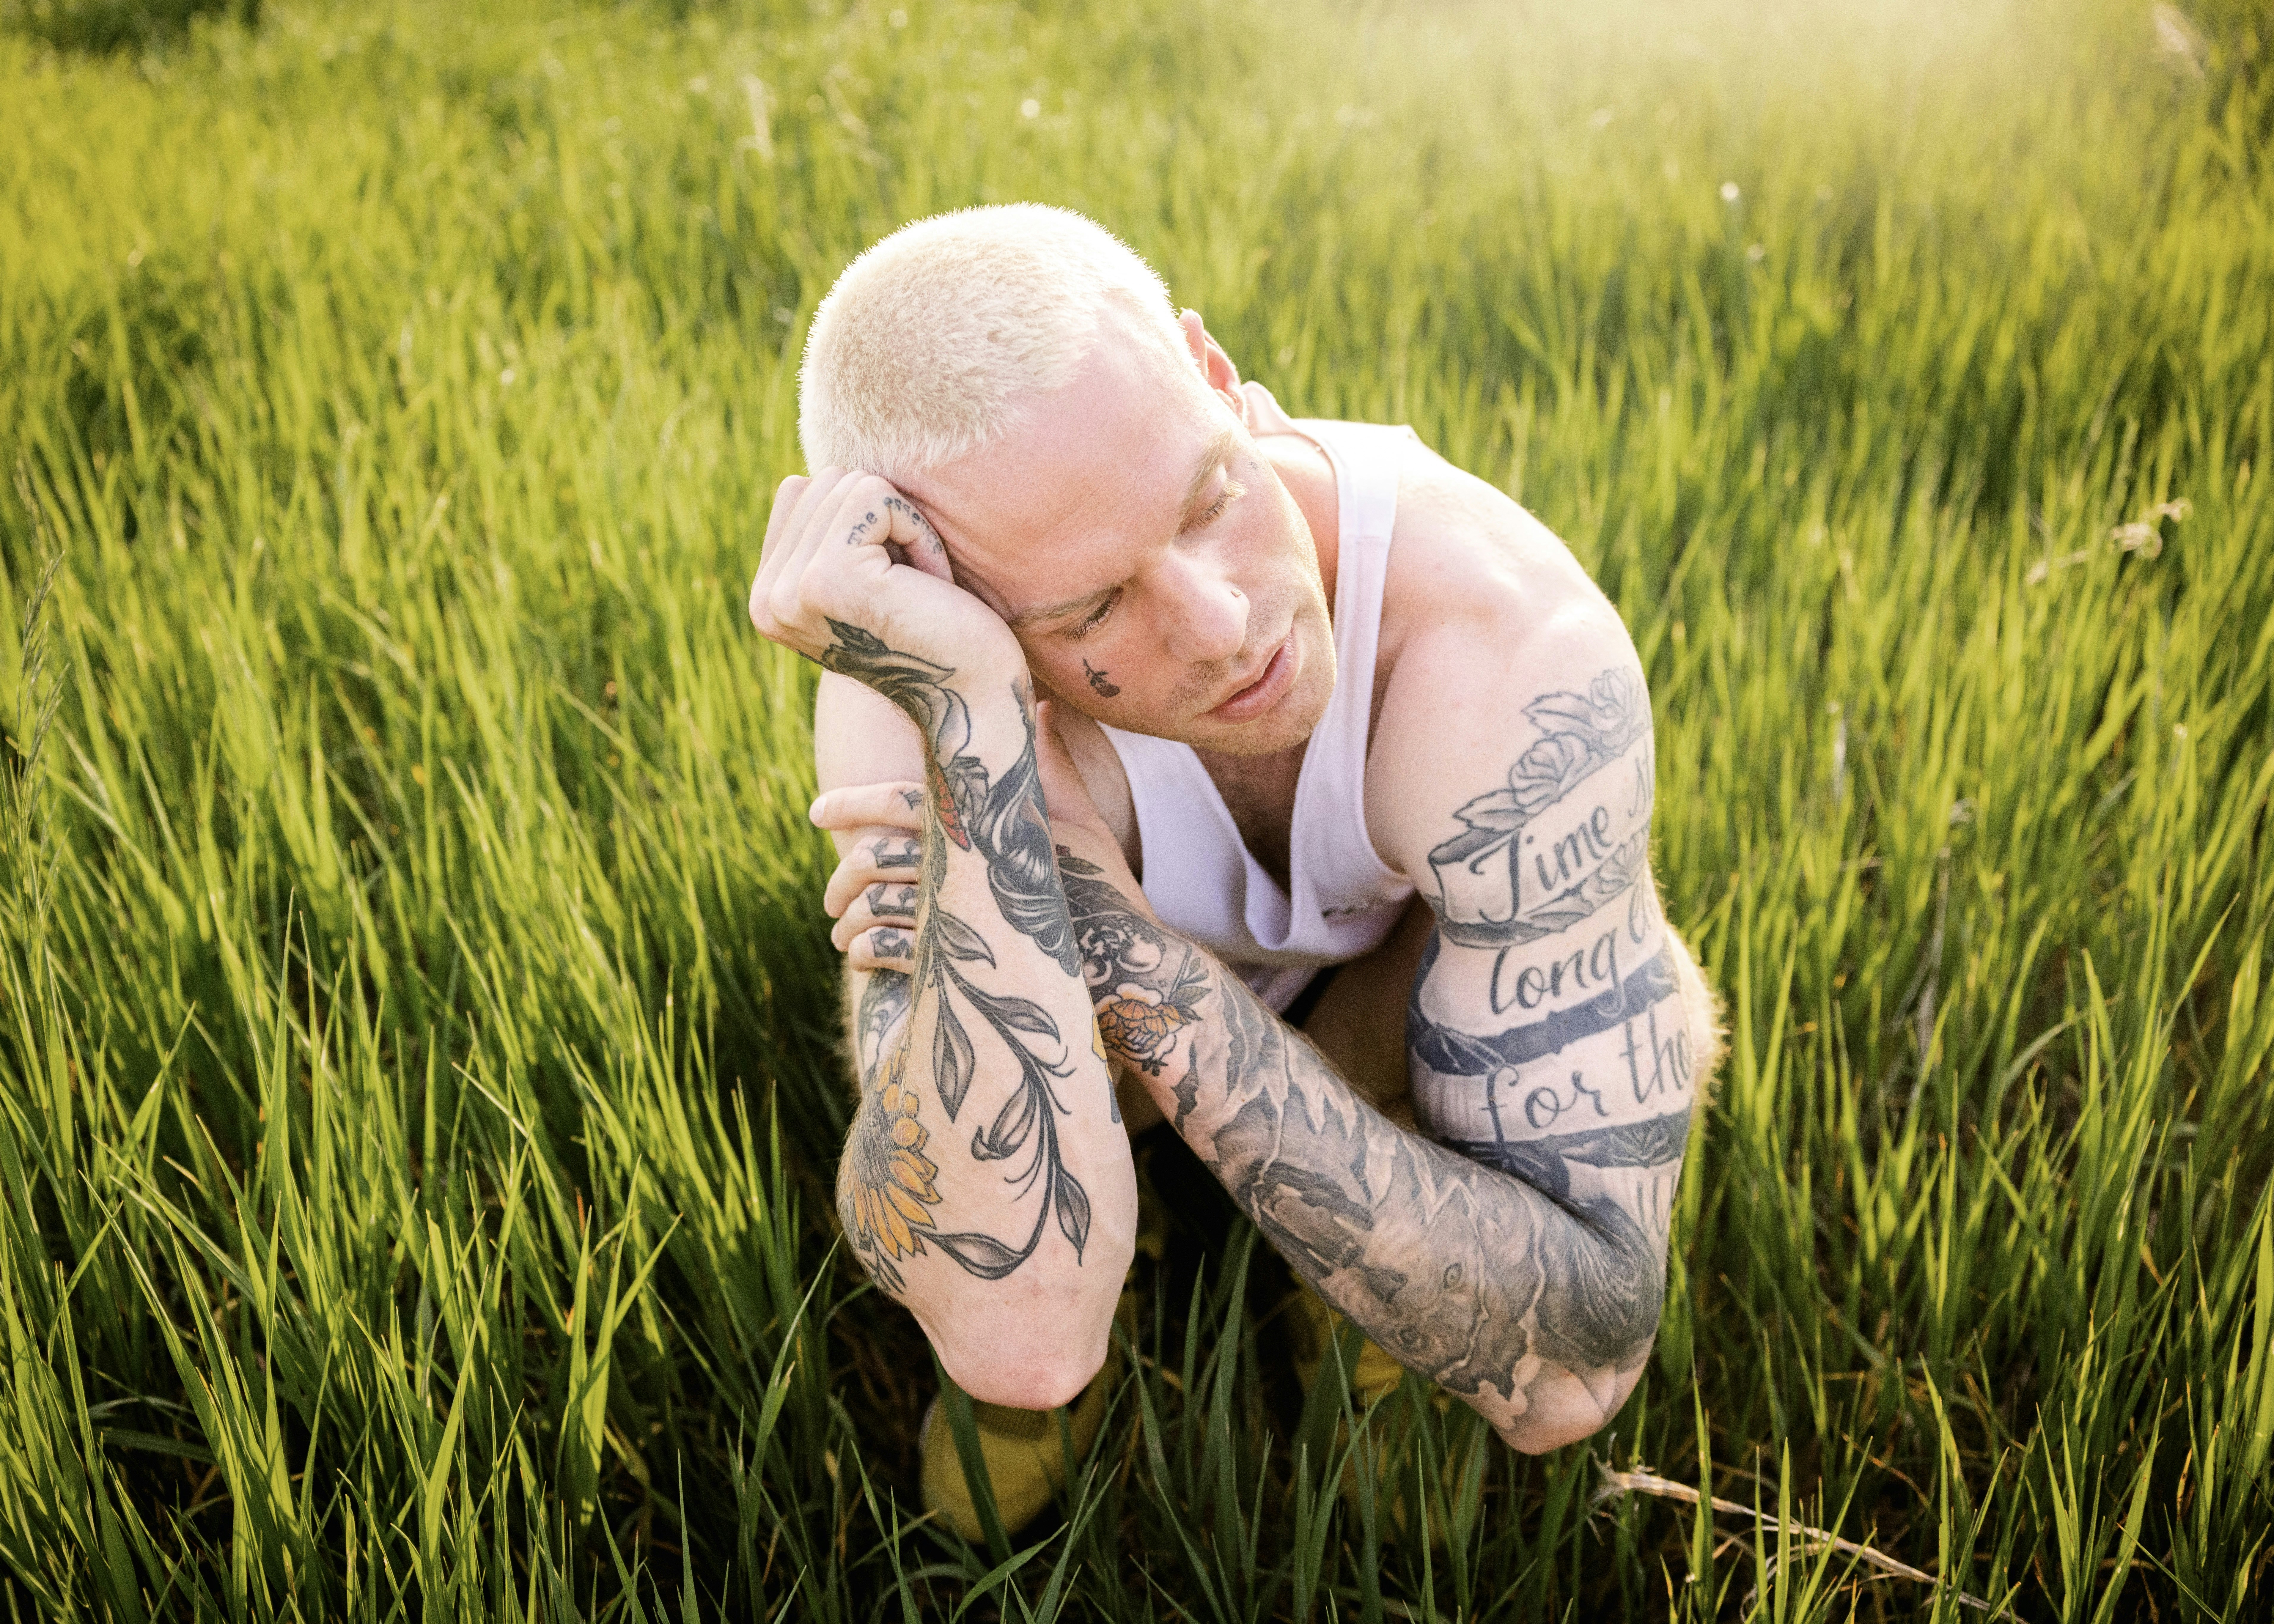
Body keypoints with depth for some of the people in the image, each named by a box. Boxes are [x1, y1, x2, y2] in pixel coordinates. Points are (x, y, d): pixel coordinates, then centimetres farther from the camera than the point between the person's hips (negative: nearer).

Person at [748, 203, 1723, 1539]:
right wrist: (968, 720, -55)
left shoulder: (1520, 662, -41)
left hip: (1393, 961, 1)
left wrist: (1115, 948, -46)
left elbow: (1575, 1360, -41)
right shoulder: (914, 677, -37)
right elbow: (1016, 1334, -48)